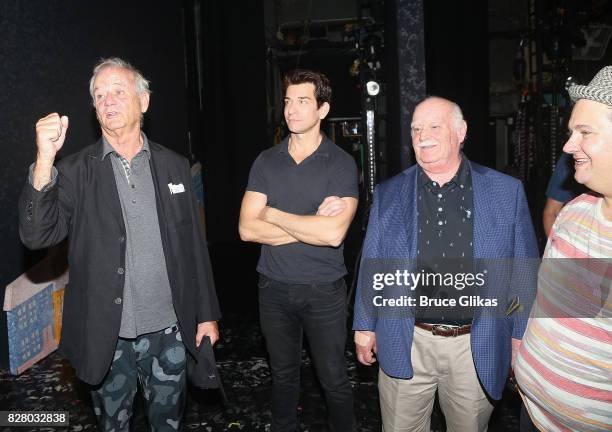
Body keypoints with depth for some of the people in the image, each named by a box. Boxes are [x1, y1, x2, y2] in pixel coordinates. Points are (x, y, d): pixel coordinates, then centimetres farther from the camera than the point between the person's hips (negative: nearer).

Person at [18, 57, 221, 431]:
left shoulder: (174, 166, 1)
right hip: (107, 335, -1)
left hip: (168, 330, 1)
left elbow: (194, 245, 4)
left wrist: (206, 314, 5)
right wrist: (45, 161, -28)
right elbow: (37, 236, -16)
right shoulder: (76, 171, -5)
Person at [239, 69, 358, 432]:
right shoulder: (266, 161, 2)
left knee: (334, 380, 9)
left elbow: (333, 233, -22)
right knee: (283, 374, 20)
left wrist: (273, 214, -12)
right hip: (274, 288, 3)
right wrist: (310, 224, -15)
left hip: (324, 290, -3)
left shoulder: (341, 163, -8)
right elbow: (248, 229, -8)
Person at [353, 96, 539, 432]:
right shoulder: (388, 194, 1)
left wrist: (521, 335, 2)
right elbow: (371, 265, 5)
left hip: (477, 348, 0)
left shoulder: (507, 191, -3)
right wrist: (365, 326, 6)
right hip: (406, 344, 1)